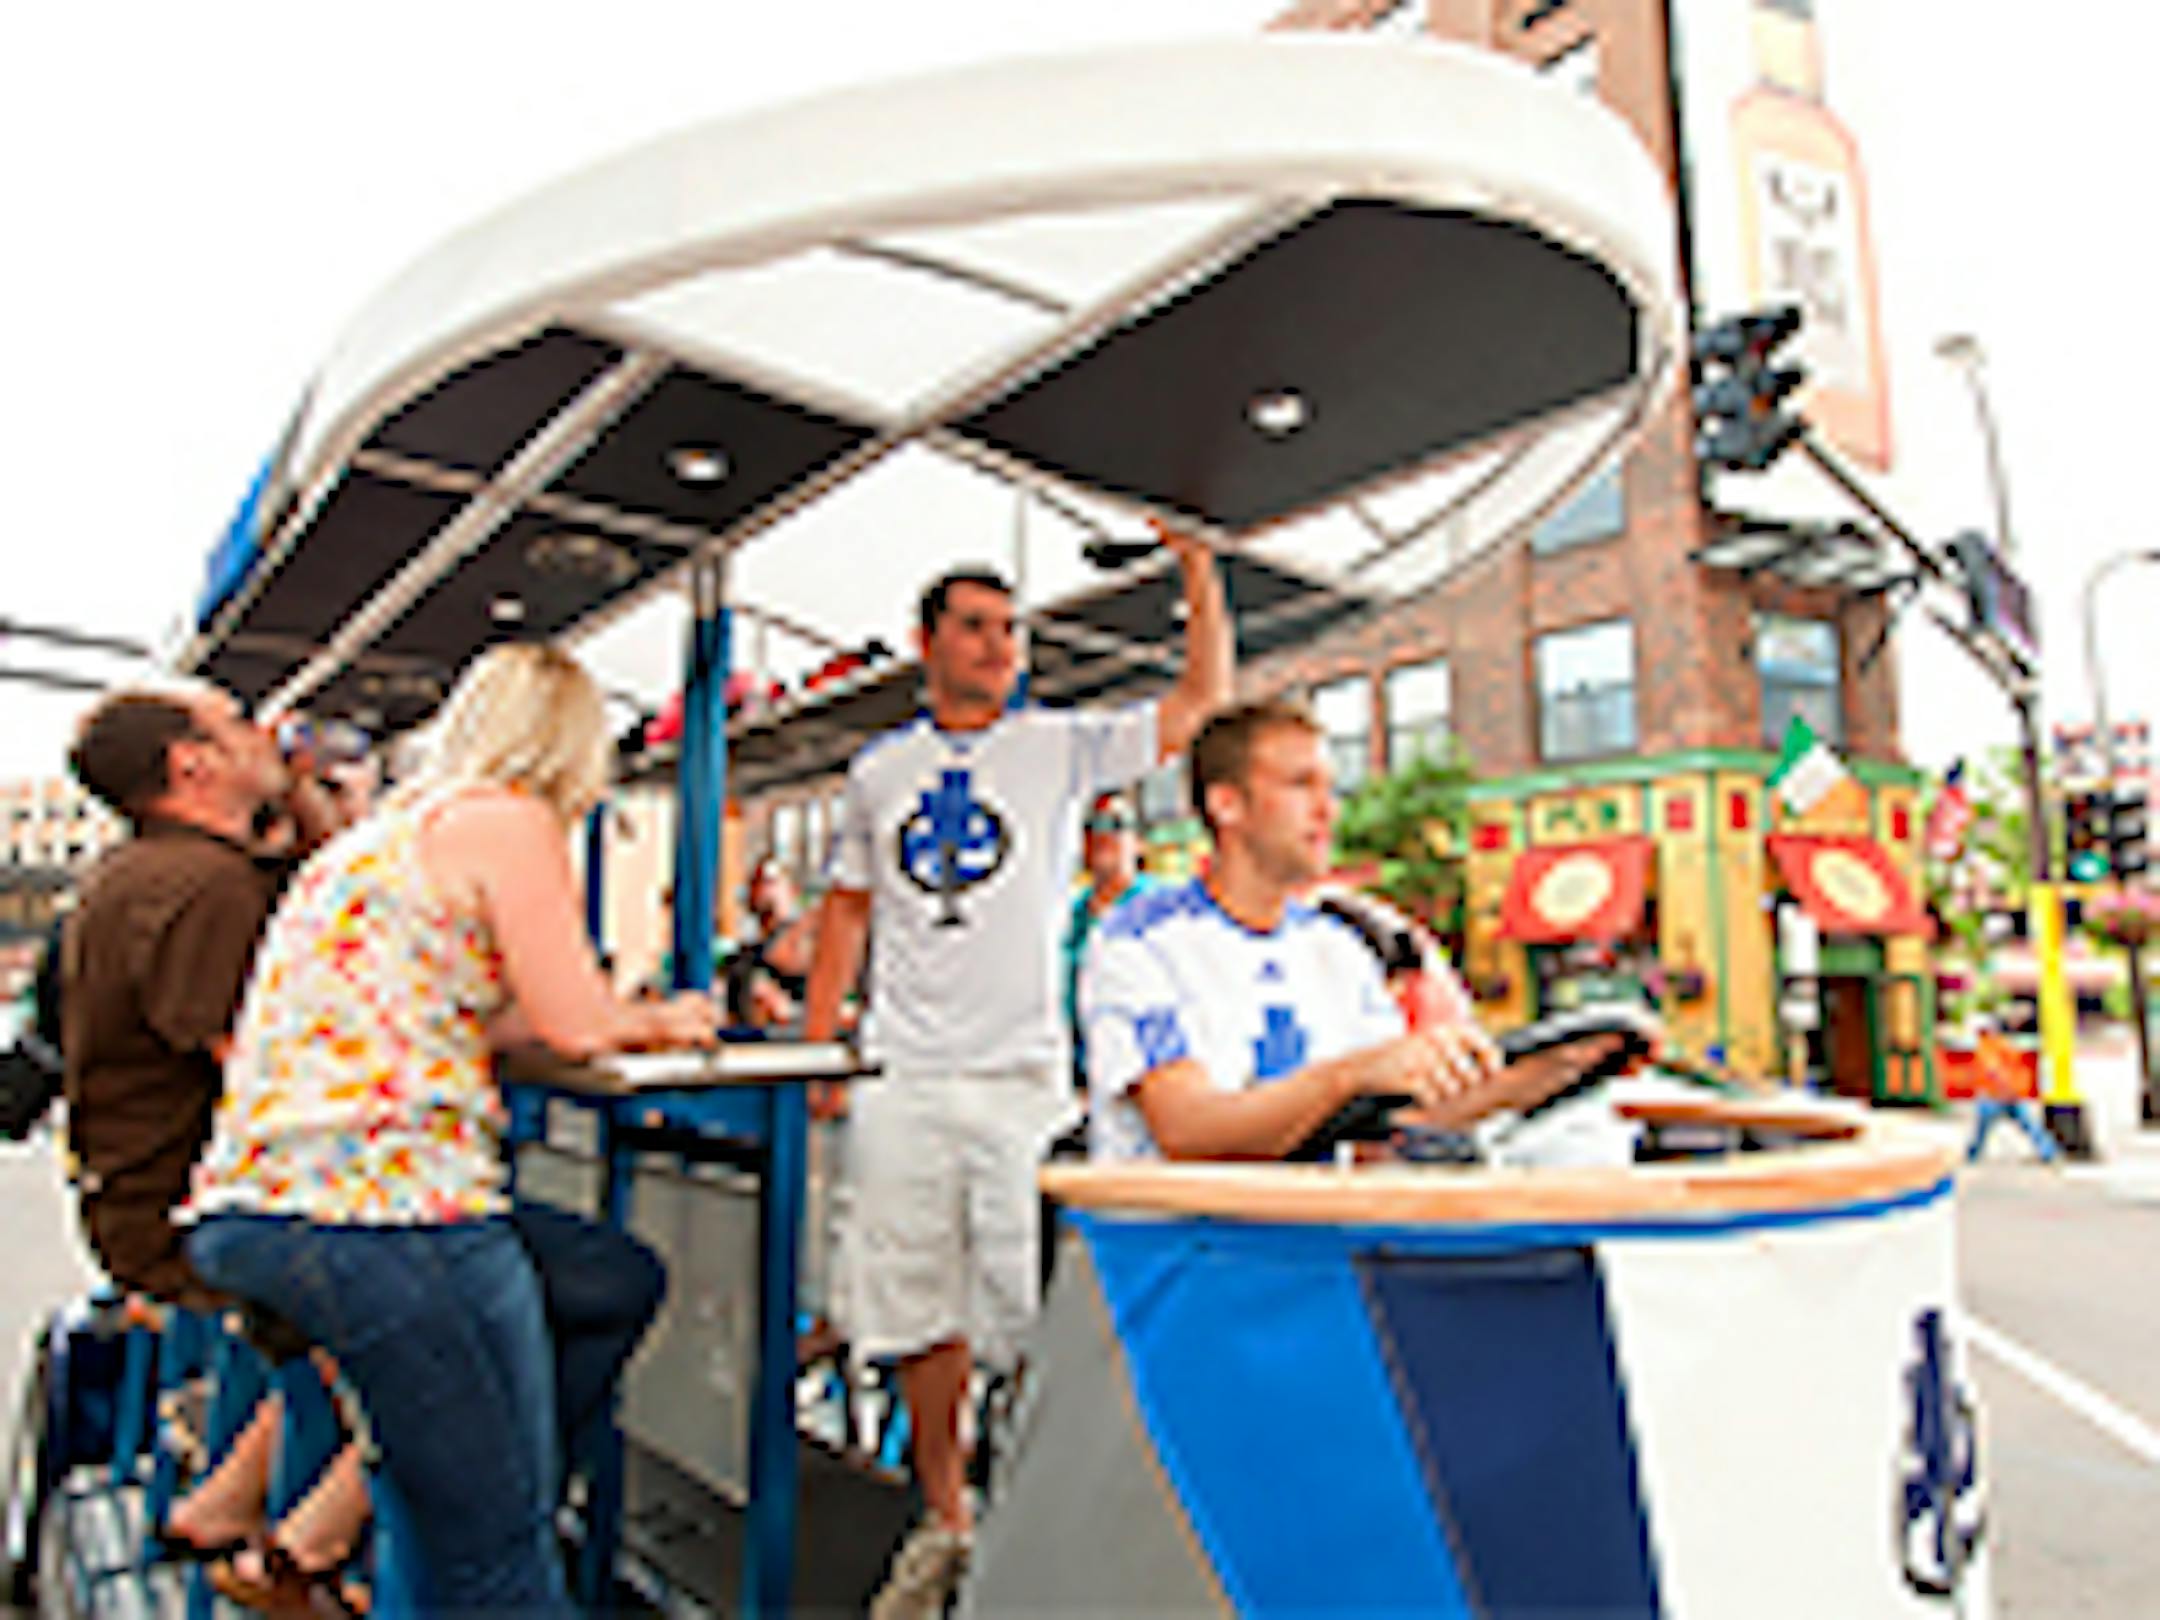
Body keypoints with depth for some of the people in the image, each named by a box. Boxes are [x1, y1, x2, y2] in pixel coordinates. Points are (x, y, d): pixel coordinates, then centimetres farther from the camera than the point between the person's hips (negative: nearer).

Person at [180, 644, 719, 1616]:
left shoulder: (384, 830, 22)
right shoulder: (509, 819, -4)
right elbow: (575, 1027, -8)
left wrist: (636, 1016, 26)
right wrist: (660, 1021, 13)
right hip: (370, 1209, -9)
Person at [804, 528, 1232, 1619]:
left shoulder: (1061, 748, 3)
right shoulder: (878, 771, 11)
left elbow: (1201, 702, -1)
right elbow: (848, 904, 17)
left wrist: (1197, 569, -7)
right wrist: (815, 1044, 11)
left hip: (1022, 1078, -3)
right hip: (905, 1081, 3)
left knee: (1035, 1319, 0)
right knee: (918, 1315, 10)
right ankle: (944, 1520, 27)